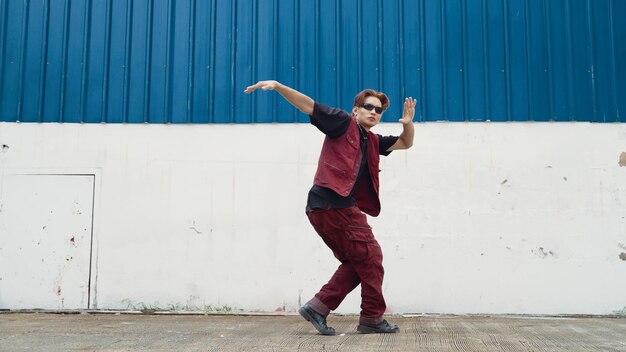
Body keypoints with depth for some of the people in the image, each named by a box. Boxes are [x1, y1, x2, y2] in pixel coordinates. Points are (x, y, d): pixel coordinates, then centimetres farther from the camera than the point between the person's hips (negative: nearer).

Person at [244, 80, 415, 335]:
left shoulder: (372, 141, 22)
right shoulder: (344, 123, 1)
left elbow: (405, 143, 30)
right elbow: (308, 105, -4)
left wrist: (407, 123, 8)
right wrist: (277, 85, -15)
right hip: (334, 203, -9)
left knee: (356, 262, 15)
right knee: (370, 257, 0)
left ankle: (318, 307, 9)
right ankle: (372, 318, 10)